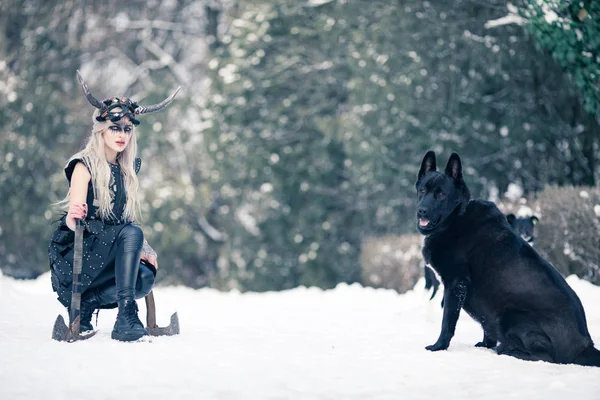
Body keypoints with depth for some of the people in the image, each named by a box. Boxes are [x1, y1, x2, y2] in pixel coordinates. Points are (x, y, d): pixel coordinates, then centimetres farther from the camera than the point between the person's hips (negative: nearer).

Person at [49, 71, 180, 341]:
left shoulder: (128, 170, 13)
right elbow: (72, 220, -16)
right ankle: (126, 317, -39)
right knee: (131, 233, -32)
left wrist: (142, 249, -3)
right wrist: (74, 216, -41)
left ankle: (86, 304, -11)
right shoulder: (85, 165, -6)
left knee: (145, 278, -26)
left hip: (110, 256, 5)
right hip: (76, 253, -5)